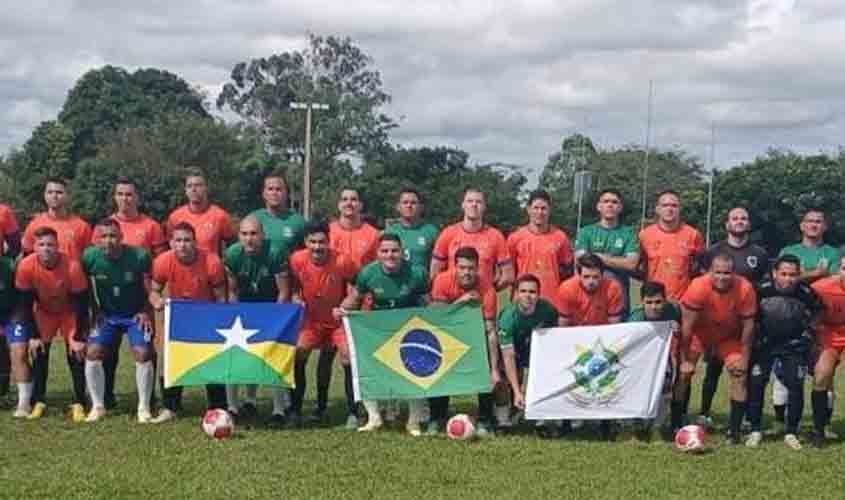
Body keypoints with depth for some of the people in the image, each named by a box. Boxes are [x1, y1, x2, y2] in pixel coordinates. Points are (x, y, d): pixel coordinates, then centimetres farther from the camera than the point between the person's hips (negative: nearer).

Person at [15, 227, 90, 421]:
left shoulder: (72, 266, -33)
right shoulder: (26, 266, -27)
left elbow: (82, 303, -23)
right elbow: (27, 304, -15)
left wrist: (78, 338, -21)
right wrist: (33, 336, -15)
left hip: (70, 312, -2)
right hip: (44, 311, 2)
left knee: (76, 354, -11)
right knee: (39, 354, -7)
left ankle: (79, 404, -4)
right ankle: (38, 402, 3)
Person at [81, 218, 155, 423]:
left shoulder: (139, 256, -21)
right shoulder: (90, 257, -15)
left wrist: (146, 312, -9)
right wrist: (95, 312, 1)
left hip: (135, 315, -2)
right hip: (107, 314, 2)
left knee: (143, 354, -16)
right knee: (93, 352, -12)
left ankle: (144, 408, 0)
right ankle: (98, 406, 4)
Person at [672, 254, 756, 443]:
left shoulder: (745, 289, -29)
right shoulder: (698, 287, -34)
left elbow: (748, 326, -14)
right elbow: (686, 325, -23)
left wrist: (745, 358, -10)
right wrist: (685, 359, -18)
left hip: (730, 335, 1)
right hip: (700, 332, -1)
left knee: (740, 374, -9)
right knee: (684, 373, -9)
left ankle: (734, 430, 1)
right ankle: (676, 426, 2)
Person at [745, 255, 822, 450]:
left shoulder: (806, 293, -20)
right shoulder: (761, 290, -21)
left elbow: (817, 312, 4)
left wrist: (807, 334, 4)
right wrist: (754, 337, 1)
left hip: (794, 345, 0)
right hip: (764, 343, 0)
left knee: (796, 385, -6)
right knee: (755, 384, -6)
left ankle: (791, 433, 7)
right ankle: (755, 431, 7)